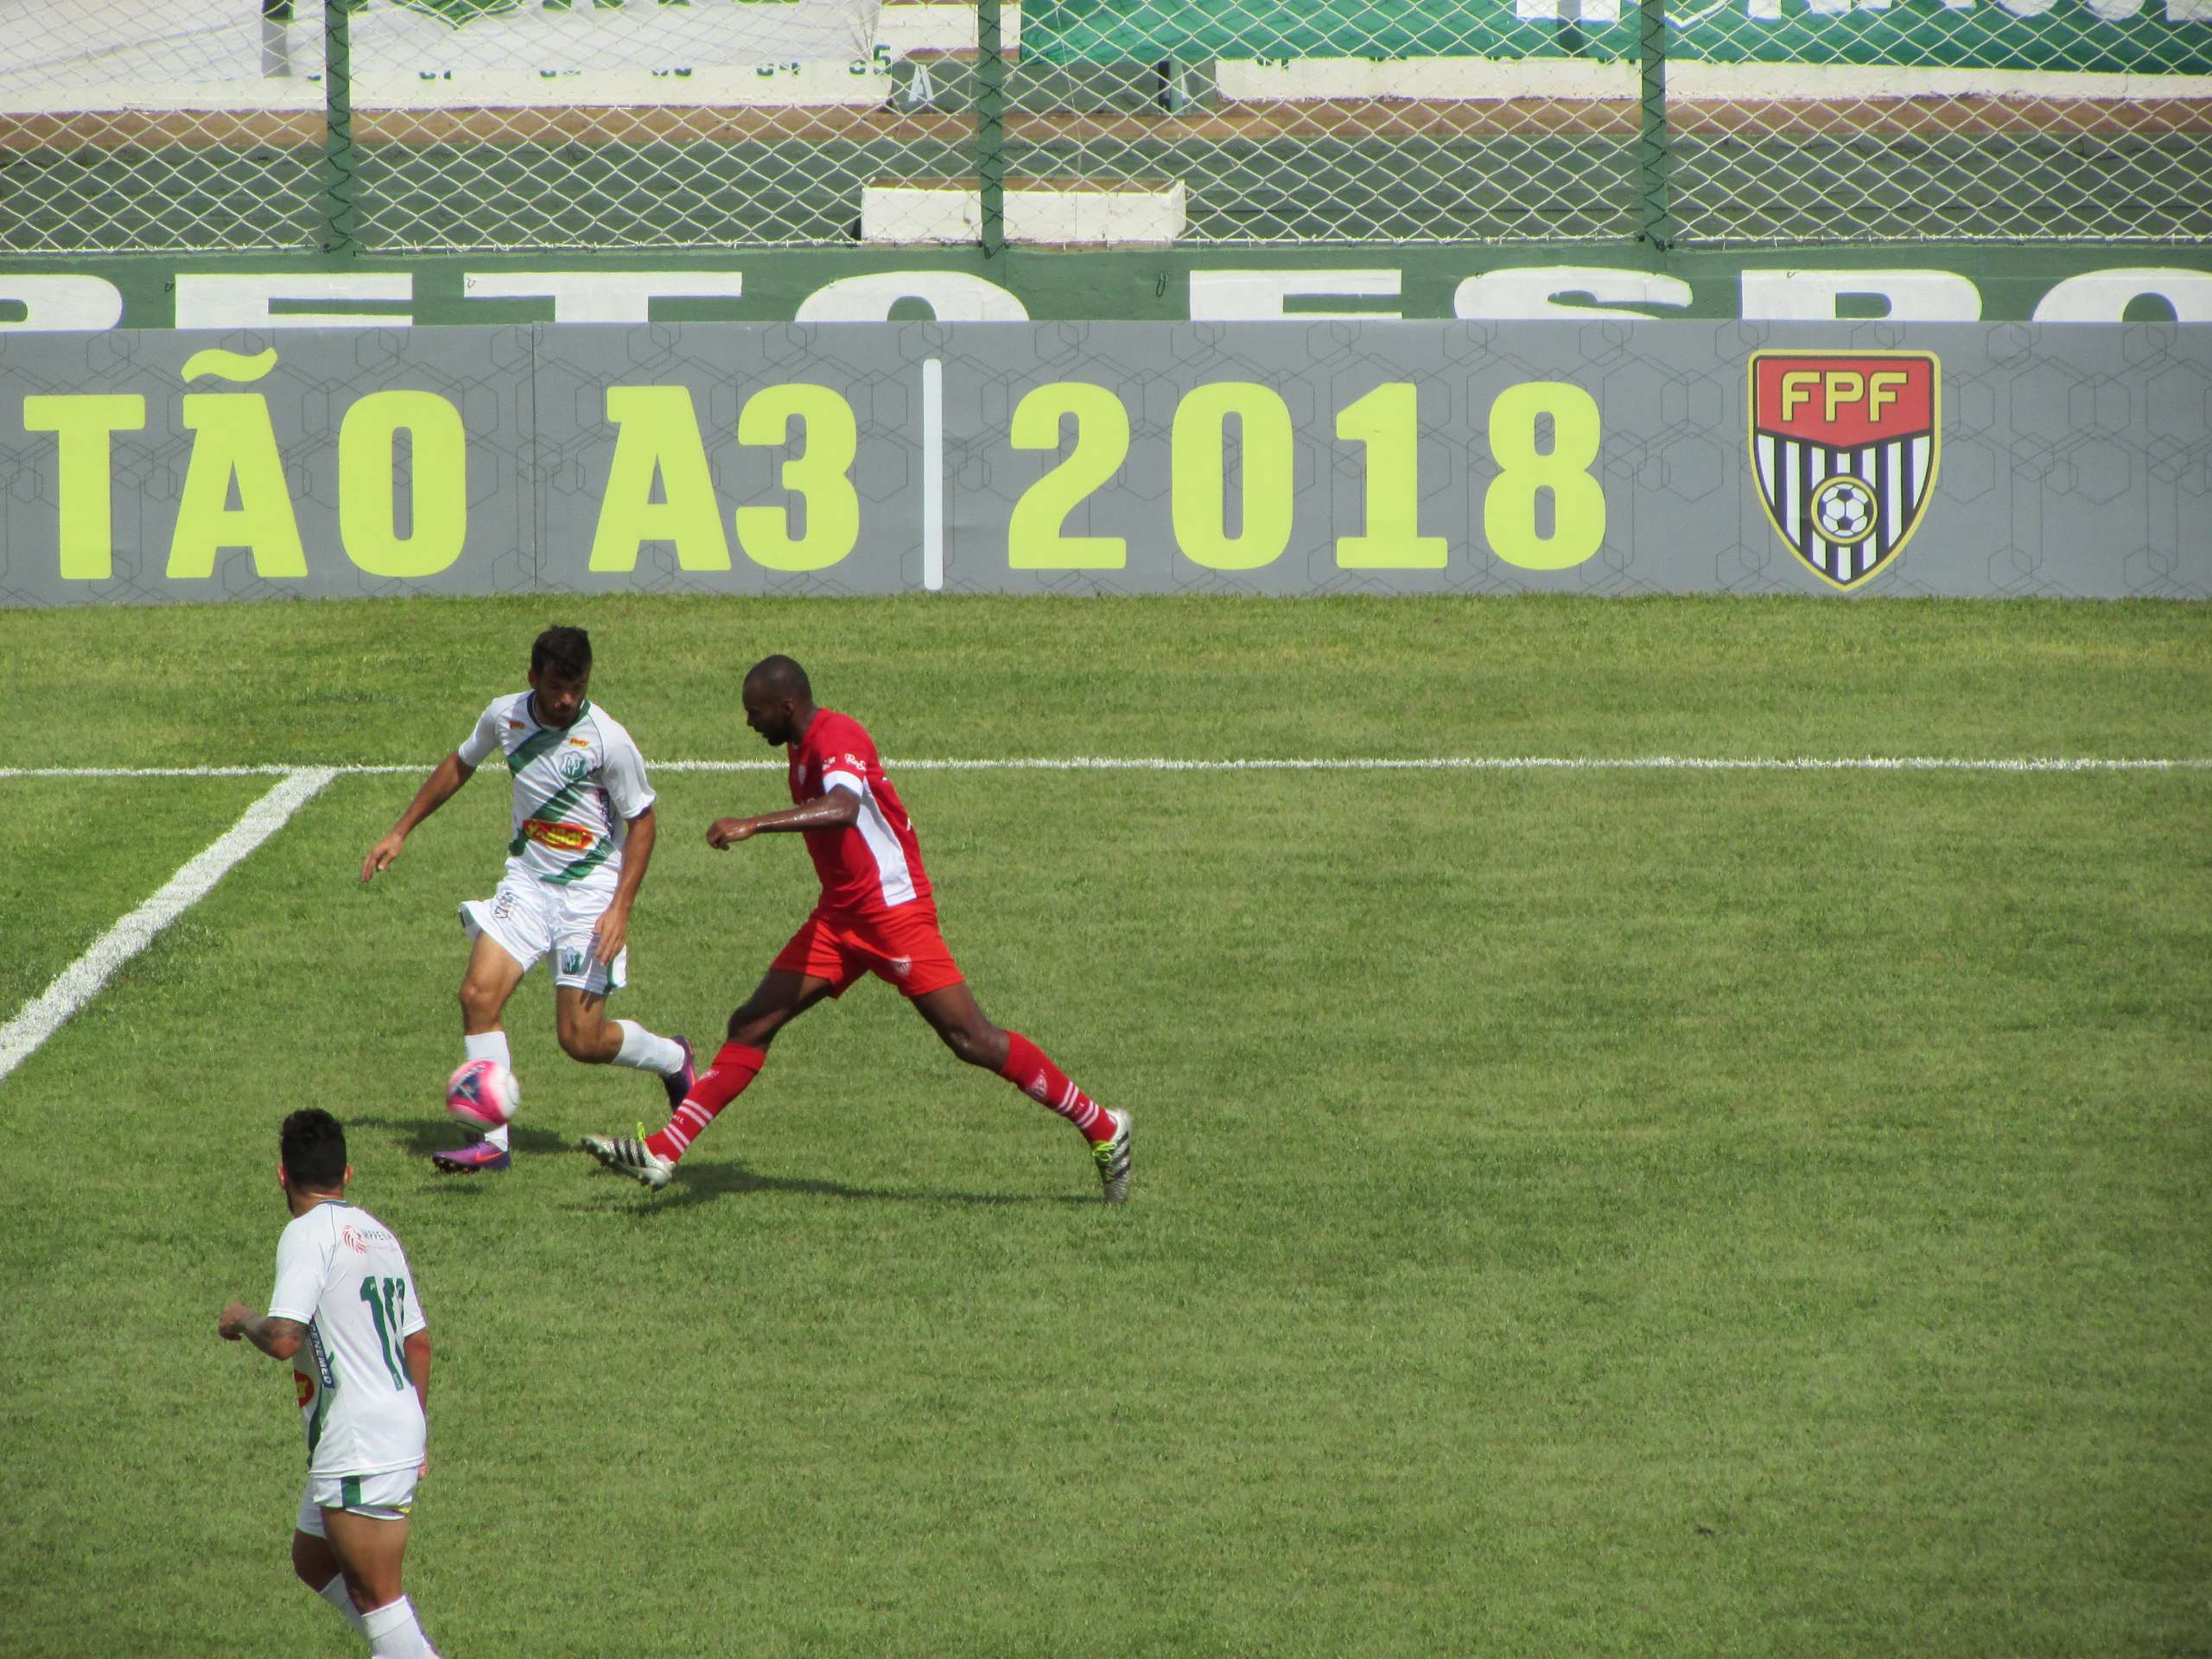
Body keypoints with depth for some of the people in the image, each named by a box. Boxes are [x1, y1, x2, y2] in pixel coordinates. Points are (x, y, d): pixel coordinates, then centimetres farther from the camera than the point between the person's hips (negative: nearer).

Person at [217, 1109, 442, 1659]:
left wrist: (241, 1320, -2)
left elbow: (283, 1339, -24)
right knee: (313, 1561, 20)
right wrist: (415, 1436, 29)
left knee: (376, 1593, -4)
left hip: (359, 1447, -9)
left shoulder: (308, 1233, -13)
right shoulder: (379, 1235, 14)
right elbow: (419, 1341, 19)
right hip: (400, 1429, 9)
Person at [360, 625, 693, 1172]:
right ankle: (492, 1141, -10)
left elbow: (641, 821, -8)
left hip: (591, 894, -4)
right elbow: (461, 764, 17)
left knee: (582, 1040, -5)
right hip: (527, 880, 4)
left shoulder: (608, 740, -18)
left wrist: (621, 909, -17)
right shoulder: (505, 716, -4)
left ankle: (673, 1058, 27)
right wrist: (400, 832, 19)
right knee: (479, 993, -16)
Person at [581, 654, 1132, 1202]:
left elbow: (843, 809, -39)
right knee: (751, 1025, 1)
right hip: (839, 915, 9)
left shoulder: (838, 739, -19)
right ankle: (660, 1152, 0)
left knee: (972, 1041, -9)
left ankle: (1102, 1129, 3)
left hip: (894, 909, -9)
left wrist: (752, 825, -44)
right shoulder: (803, 746, 11)